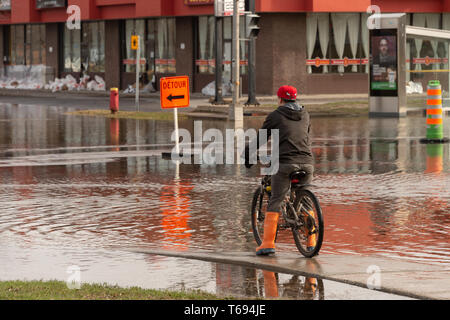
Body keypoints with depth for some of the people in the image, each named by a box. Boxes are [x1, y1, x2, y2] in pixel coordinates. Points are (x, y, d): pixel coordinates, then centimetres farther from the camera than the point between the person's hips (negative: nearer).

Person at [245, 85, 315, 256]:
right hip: (307, 163, 4)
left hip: (285, 163, -4)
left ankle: (268, 242, -9)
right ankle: (311, 242, 11)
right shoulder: (305, 115, 18)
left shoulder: (275, 116, 5)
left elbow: (260, 139, 8)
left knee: (275, 201, -2)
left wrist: (247, 157, 21)